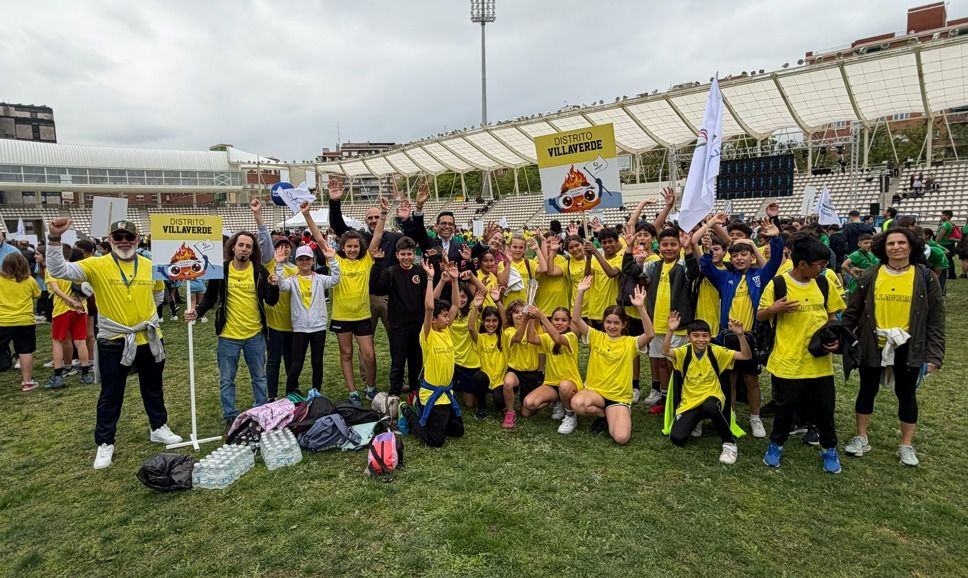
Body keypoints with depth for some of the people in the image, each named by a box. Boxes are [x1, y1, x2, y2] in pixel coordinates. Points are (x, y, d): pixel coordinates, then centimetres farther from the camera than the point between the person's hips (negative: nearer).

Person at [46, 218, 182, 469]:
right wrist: (54, 239, -31)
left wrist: (146, 315, 7)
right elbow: (58, 270, -21)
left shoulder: (150, 266, 1)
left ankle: (158, 428, 35)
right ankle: (105, 443, 22)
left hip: (149, 339, 3)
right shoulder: (97, 266, -9)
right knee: (111, 395, 8)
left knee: (154, 388, 17)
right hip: (113, 342, -3)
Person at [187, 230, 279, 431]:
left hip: (255, 334, 1)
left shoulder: (260, 271, -5)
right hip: (228, 335, 0)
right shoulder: (220, 270, -6)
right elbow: (210, 297, 5)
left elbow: (271, 302, -5)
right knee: (226, 379, 10)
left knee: (259, 377, 14)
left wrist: (274, 286, -23)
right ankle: (230, 418, 25)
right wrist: (198, 311, -13)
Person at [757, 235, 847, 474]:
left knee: (824, 408, 14)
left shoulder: (824, 284, 2)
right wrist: (774, 308, -24)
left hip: (820, 362, 4)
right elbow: (760, 317, -2)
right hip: (787, 361, -3)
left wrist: (835, 337, -6)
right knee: (785, 408, 9)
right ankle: (776, 445, 30)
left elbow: (831, 315, 12)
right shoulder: (777, 284, -10)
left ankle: (829, 449, 35)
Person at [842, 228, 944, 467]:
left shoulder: (925, 277, -5)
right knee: (868, 390, 12)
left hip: (908, 347, -1)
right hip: (872, 345, 1)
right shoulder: (870, 276, -3)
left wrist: (934, 353, -6)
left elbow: (935, 319, -2)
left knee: (906, 394, 11)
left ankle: (907, 445, 27)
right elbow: (853, 311, 1)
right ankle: (861, 438, 26)